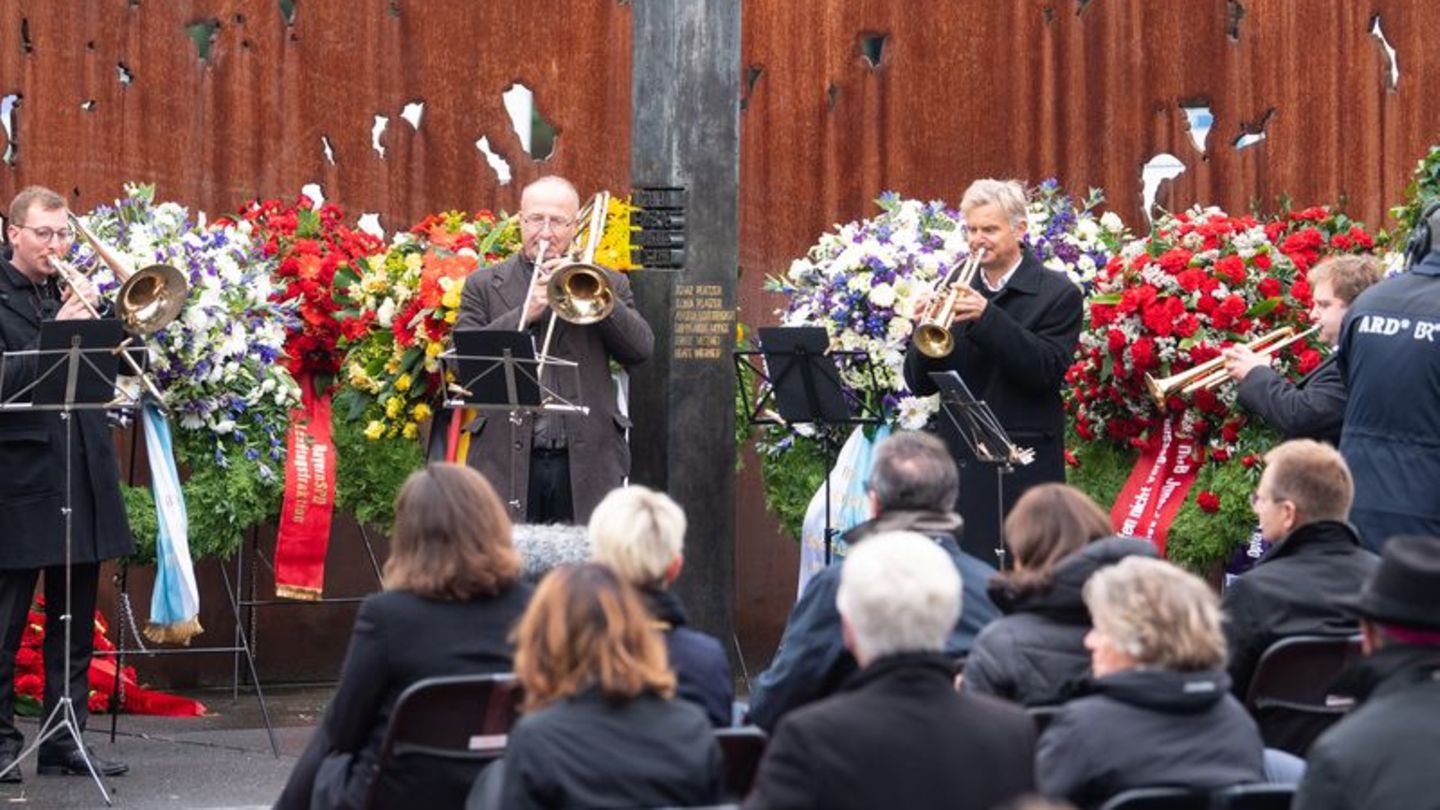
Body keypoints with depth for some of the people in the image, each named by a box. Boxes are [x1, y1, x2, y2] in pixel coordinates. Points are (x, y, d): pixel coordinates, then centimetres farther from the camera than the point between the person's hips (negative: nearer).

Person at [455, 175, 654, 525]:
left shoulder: (607, 284, 13)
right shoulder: (484, 285, 11)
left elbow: (641, 350, 1)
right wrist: (525, 313, -9)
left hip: (588, 461, 1)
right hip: (508, 462, -1)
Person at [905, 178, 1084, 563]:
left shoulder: (1058, 294, 0)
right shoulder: (954, 292, 11)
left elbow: (1046, 371, -13)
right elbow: (920, 384, 8)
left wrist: (986, 316, -20)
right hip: (958, 461, 4)